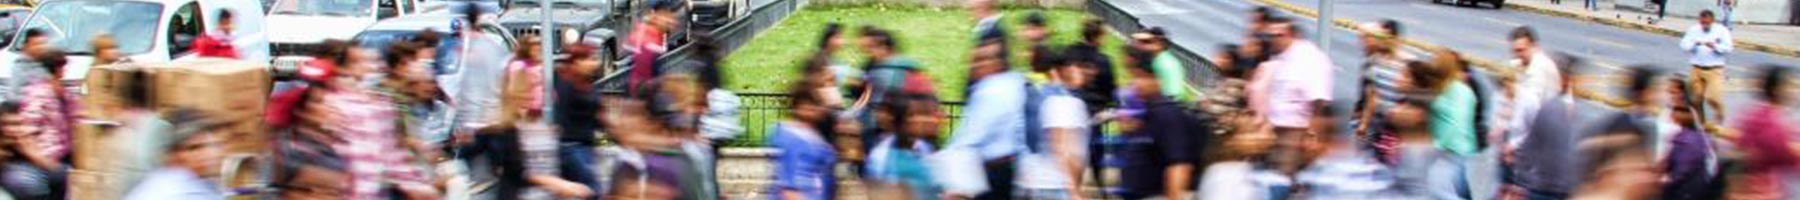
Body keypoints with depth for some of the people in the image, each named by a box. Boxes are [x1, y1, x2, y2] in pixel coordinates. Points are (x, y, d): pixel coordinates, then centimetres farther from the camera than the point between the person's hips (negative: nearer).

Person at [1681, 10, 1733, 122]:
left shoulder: (1722, 31, 2)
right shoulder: (1693, 30, 8)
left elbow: (1728, 49, -6)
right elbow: (1684, 46, 0)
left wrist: (1714, 46, -23)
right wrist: (1695, 44, -20)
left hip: (1715, 70, -3)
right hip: (1697, 70, 3)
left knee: (1712, 98, -15)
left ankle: (1720, 116, 13)